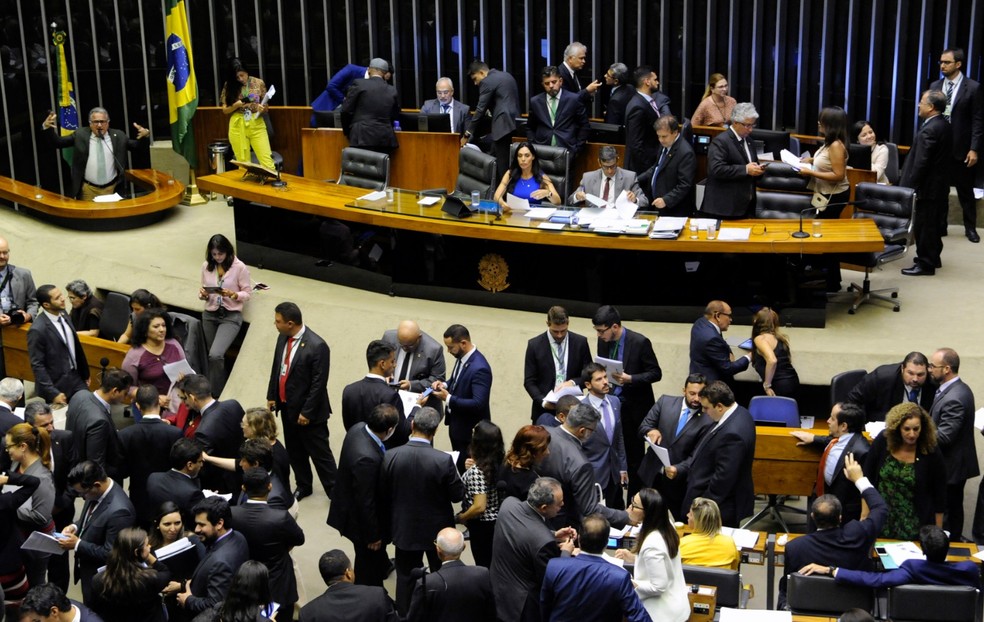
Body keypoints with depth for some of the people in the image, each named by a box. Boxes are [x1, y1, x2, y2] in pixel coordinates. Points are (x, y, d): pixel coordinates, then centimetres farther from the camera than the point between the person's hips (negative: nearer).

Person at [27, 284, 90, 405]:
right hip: (56, 385, -6)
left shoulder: (62, 314, 1)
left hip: (76, 378, 6)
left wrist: (85, 373, 16)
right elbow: (37, 365, -17)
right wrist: (53, 393, -20)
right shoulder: (37, 330, -22)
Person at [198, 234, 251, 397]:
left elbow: (247, 294, -4)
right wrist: (203, 295, -11)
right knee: (214, 357, 12)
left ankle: (216, 395, -8)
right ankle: (221, 392, 30)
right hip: (209, 315, 5)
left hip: (231, 316, -5)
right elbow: (204, 294, 12)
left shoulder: (239, 267, -9)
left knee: (215, 355, -22)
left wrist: (233, 294, -23)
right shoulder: (206, 267, 4)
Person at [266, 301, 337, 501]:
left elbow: (319, 384, -21)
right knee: (294, 451, 21)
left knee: (320, 453, 4)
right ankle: (303, 486, 39)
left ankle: (334, 491, 18)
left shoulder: (316, 346, -26)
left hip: (307, 410, -7)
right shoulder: (283, 338, -3)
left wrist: (307, 412, -18)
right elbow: (276, 368, 11)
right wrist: (271, 395, 11)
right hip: (287, 406, 7)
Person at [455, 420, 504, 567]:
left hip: (483, 526, -7)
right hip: (500, 521, 7)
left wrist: (459, 518, -13)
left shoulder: (476, 471, -28)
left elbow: (479, 507, -29)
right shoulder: (501, 461, -7)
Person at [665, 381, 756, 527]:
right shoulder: (737, 414, 3)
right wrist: (679, 468, 3)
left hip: (720, 510, -10)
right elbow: (706, 456, 11)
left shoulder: (732, 433, -30)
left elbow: (723, 478, -26)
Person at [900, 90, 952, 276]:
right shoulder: (944, 126, 9)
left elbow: (921, 162, -23)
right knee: (933, 224, 19)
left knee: (923, 225, -3)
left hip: (928, 186, -10)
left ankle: (925, 264, 1)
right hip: (939, 183, 10)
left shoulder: (929, 130, -22)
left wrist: (911, 187, -17)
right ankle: (933, 258, 30)